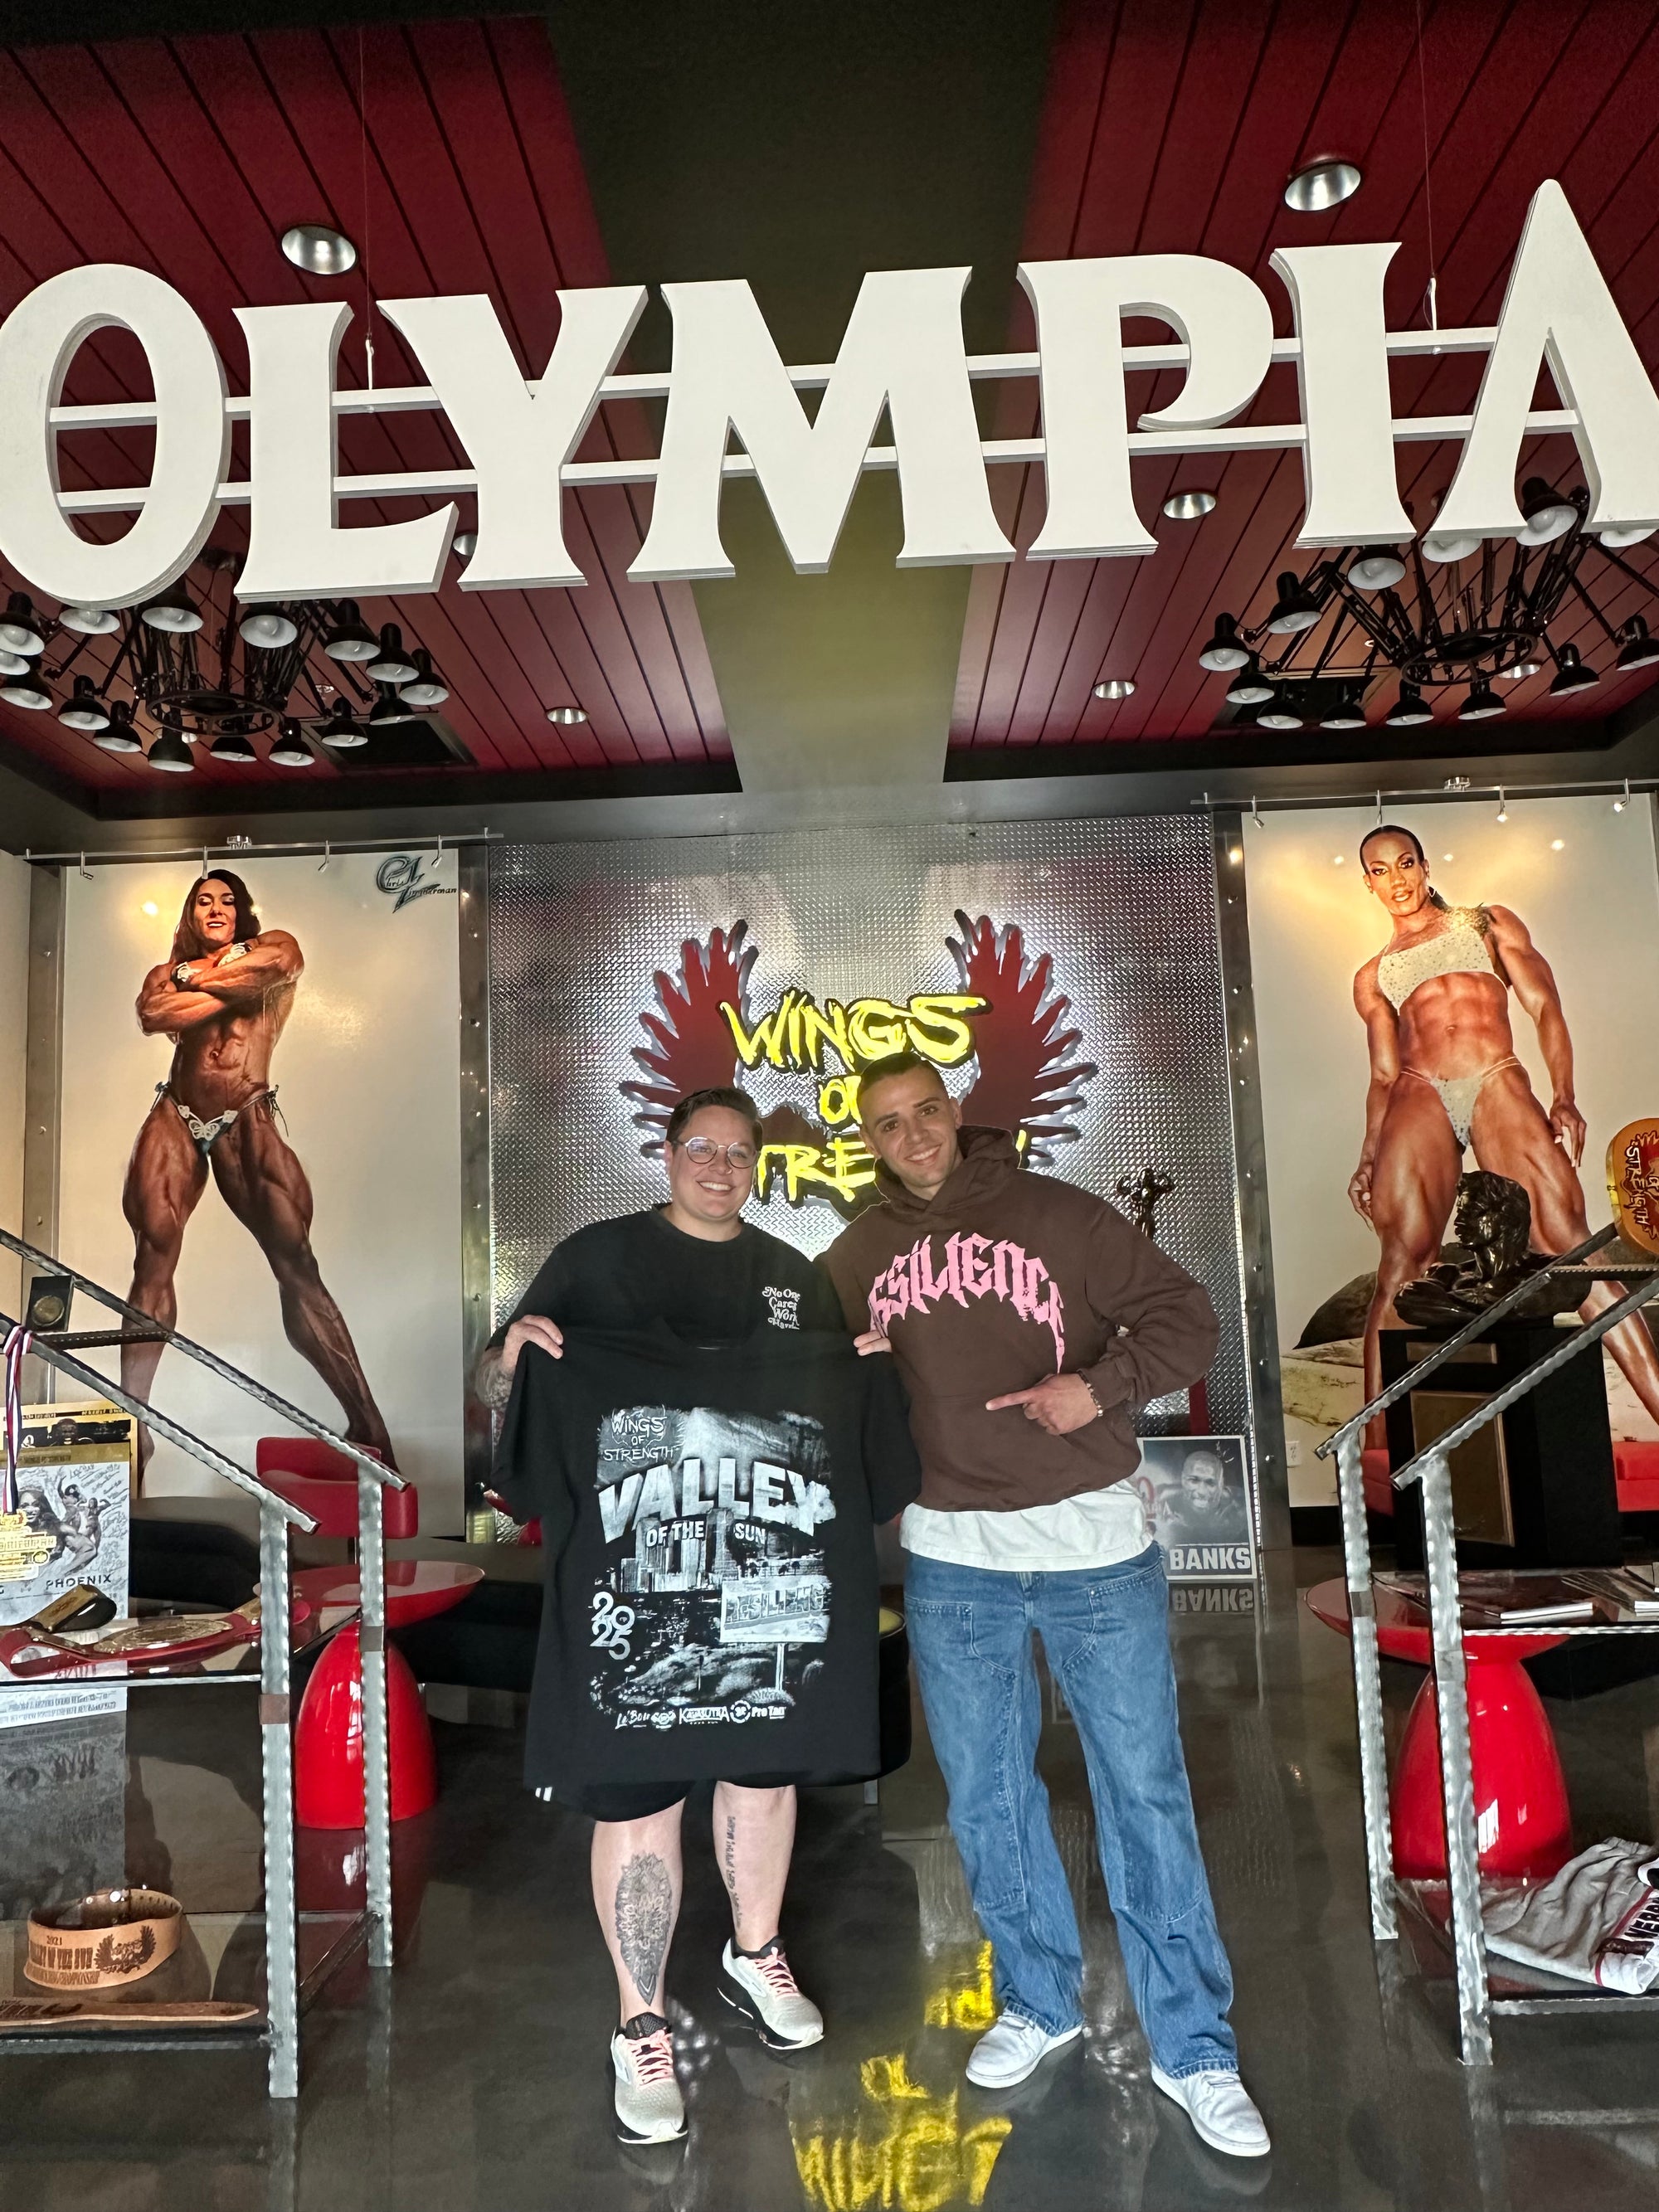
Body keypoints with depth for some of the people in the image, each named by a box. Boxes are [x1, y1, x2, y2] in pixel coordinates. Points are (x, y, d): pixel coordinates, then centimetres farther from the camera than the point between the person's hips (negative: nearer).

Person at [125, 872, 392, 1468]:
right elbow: (151, 1015, -1)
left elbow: (267, 967, -9)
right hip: (176, 1119, 3)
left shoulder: (273, 947, 17)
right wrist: (228, 988, -1)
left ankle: (368, 1428, -15)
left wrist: (195, 977, 4)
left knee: (295, 1263, -13)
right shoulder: (168, 970, 22)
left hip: (247, 1122, -3)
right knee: (154, 1256, -10)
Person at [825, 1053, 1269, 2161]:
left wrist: (1101, 1385, -20)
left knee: (1146, 1793, 5)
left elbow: (1186, 1320, -5)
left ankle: (1195, 2048, 21)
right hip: (950, 1560, 3)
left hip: (1095, 1545, -3)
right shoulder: (856, 1257, 4)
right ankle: (1040, 2000, 37)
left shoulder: (1059, 1215, -6)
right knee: (986, 1796, 15)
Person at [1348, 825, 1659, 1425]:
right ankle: (1377, 1434, -18)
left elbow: (1545, 1008, 11)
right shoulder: (1372, 978, 26)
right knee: (1403, 1260, -14)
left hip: (1498, 1087, -1)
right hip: (1418, 1100, 1)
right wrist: (1368, 1159, 5)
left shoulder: (1489, 923, 22)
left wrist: (1563, 1098, -5)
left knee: (1566, 1237, -16)